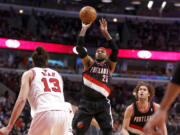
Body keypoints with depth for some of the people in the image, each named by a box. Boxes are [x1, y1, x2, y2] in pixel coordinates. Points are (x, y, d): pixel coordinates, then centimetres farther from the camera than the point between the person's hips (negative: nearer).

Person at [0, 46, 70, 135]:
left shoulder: (29, 74, 15)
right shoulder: (57, 74, 28)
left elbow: (22, 99, 0)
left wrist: (9, 127, -3)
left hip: (45, 114, -4)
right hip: (63, 113, 4)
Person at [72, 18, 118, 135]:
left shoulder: (109, 66, 13)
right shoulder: (89, 63, 13)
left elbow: (115, 50, -2)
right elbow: (79, 48, 1)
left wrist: (105, 32, -8)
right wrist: (84, 29, -3)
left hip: (102, 103, 0)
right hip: (86, 102, 0)